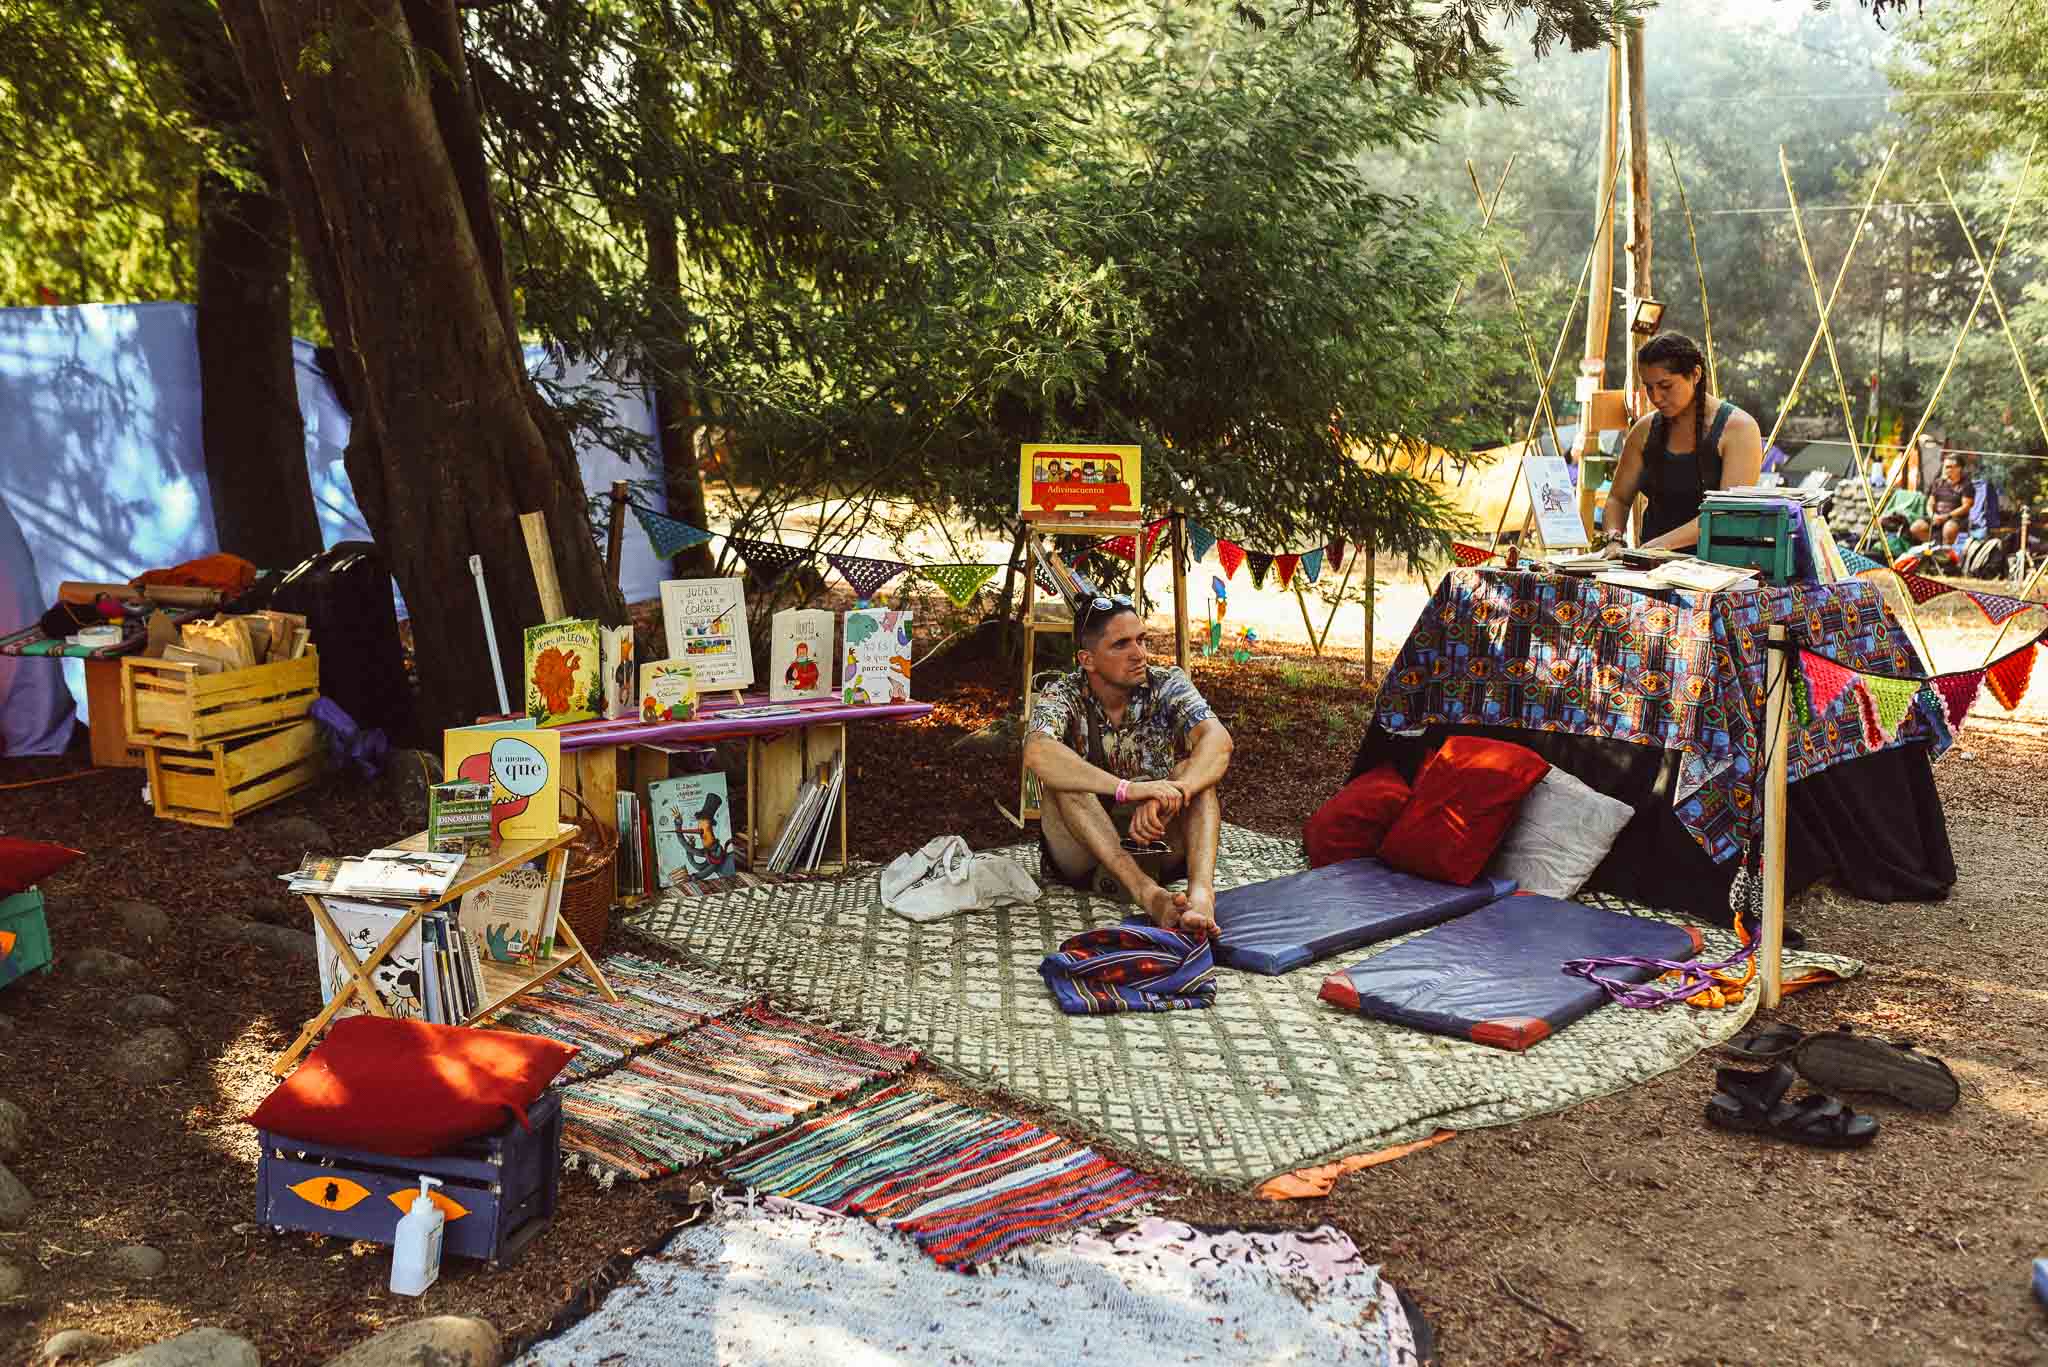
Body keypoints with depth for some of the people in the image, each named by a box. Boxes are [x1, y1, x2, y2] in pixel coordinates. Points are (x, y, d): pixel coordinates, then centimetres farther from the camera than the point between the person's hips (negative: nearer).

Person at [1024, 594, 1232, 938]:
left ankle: (1201, 893, -48)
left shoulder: (1167, 686, -6)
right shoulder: (1064, 697, -12)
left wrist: (1170, 795, -46)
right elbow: (1037, 753, -36)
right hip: (1083, 854, -1)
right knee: (1060, 778, -28)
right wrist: (1126, 788, -48)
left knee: (1193, 769, -23)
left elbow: (1218, 740, -26)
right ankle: (1149, 895, -46)